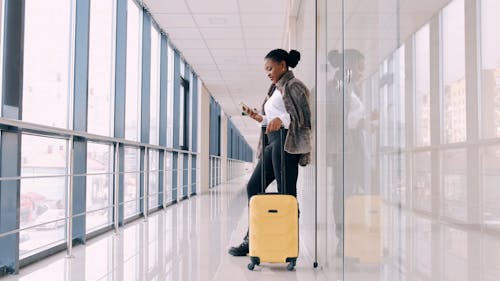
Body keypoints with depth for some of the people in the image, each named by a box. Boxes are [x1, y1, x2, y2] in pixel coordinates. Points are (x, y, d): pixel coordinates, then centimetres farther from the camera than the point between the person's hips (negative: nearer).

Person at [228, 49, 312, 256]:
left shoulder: (293, 85, -1)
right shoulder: (276, 89, 26)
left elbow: (304, 114, -13)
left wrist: (281, 119, -26)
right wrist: (260, 118, 13)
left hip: (286, 141, -10)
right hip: (273, 142, 10)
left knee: (286, 192, -9)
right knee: (254, 186, 6)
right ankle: (253, 238, 10)